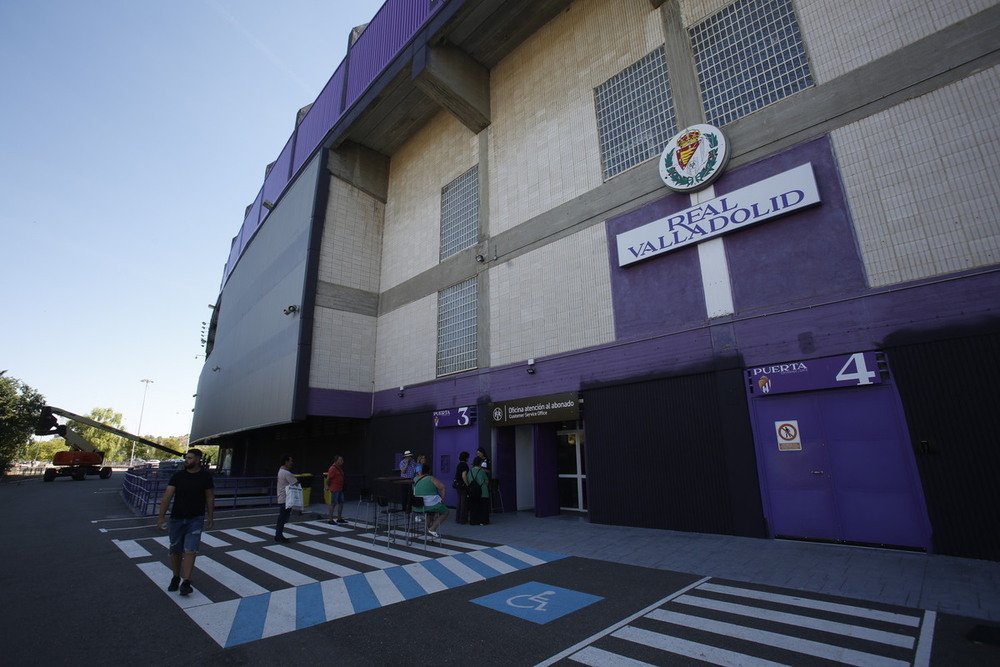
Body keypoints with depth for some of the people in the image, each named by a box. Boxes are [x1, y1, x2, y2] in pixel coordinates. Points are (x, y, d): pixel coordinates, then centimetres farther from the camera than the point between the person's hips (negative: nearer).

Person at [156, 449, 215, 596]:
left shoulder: (205, 476, -5)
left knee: (190, 550, -9)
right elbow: (167, 496, -9)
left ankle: (186, 582, -4)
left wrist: (210, 517, 3)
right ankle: (176, 578, 32)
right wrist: (161, 516, -20)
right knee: (175, 550, 12)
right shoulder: (177, 476, -4)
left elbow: (210, 498, 1)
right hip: (177, 518, 2)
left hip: (196, 519, -2)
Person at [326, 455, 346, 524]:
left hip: (340, 489, 9)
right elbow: (328, 479, -18)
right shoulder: (332, 468, -16)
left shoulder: (339, 468, 13)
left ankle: (339, 519, 21)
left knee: (341, 503, 12)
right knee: (333, 504, -1)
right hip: (334, 489, -9)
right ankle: (330, 519, 8)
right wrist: (329, 486, -5)